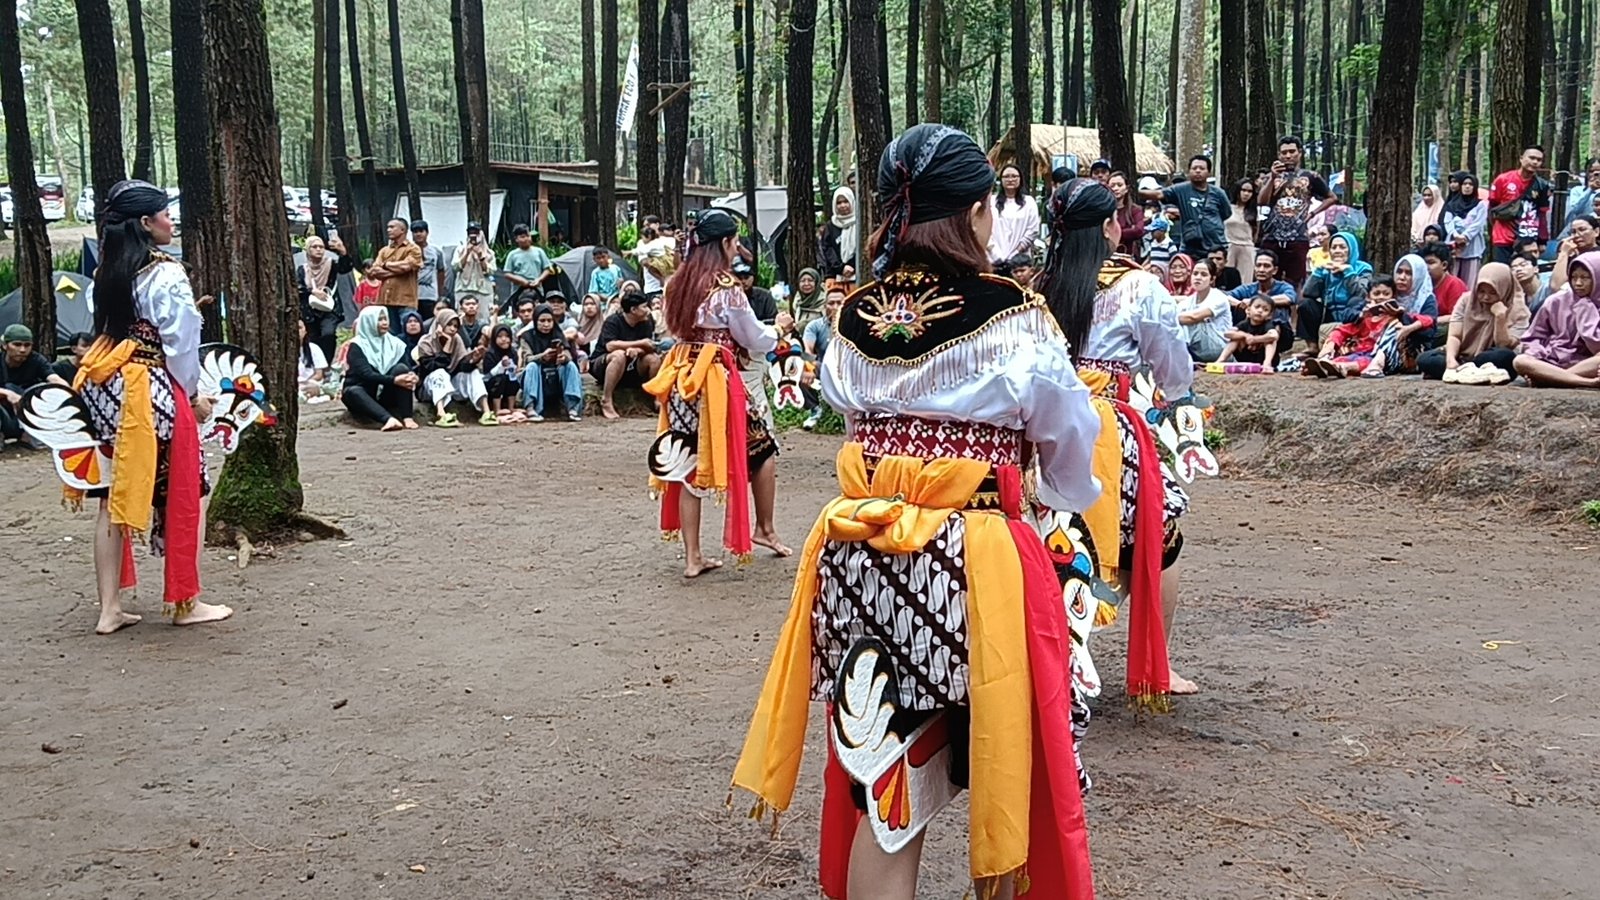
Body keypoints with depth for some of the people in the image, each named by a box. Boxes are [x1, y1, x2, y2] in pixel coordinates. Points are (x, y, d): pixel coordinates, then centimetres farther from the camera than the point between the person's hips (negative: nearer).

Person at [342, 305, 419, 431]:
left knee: (401, 368, -21)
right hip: (364, 396, -3)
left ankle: (407, 418, -35)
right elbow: (366, 374, -22)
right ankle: (389, 419, -59)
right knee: (353, 392, -35)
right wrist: (394, 380, -35)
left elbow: (408, 368, -7)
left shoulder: (395, 343, 3)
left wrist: (413, 377, -32)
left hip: (385, 396, 3)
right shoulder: (357, 346, -8)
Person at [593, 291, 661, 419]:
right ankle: (606, 401, -33)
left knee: (654, 359, -17)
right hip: (602, 365, -5)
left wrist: (637, 350, -30)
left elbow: (649, 347, -6)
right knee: (619, 355, -37)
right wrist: (640, 343, -29)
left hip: (628, 368, 5)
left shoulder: (645, 323, -1)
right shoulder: (613, 321, -18)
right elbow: (610, 346, -31)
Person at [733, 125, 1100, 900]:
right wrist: (1070, 498, 24)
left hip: (859, 561, 4)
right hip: (975, 563, -4)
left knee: (881, 790, 14)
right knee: (1004, 784, 16)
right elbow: (1071, 459, 3)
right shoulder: (1010, 319, -9)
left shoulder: (850, 321, 3)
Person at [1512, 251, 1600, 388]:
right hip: (1552, 363, 2)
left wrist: (1585, 310, -7)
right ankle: (1589, 382, -35)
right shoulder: (1556, 301, 7)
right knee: (1520, 361, -31)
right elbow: (1534, 337, 12)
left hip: (1584, 364, -2)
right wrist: (1536, 356, -9)